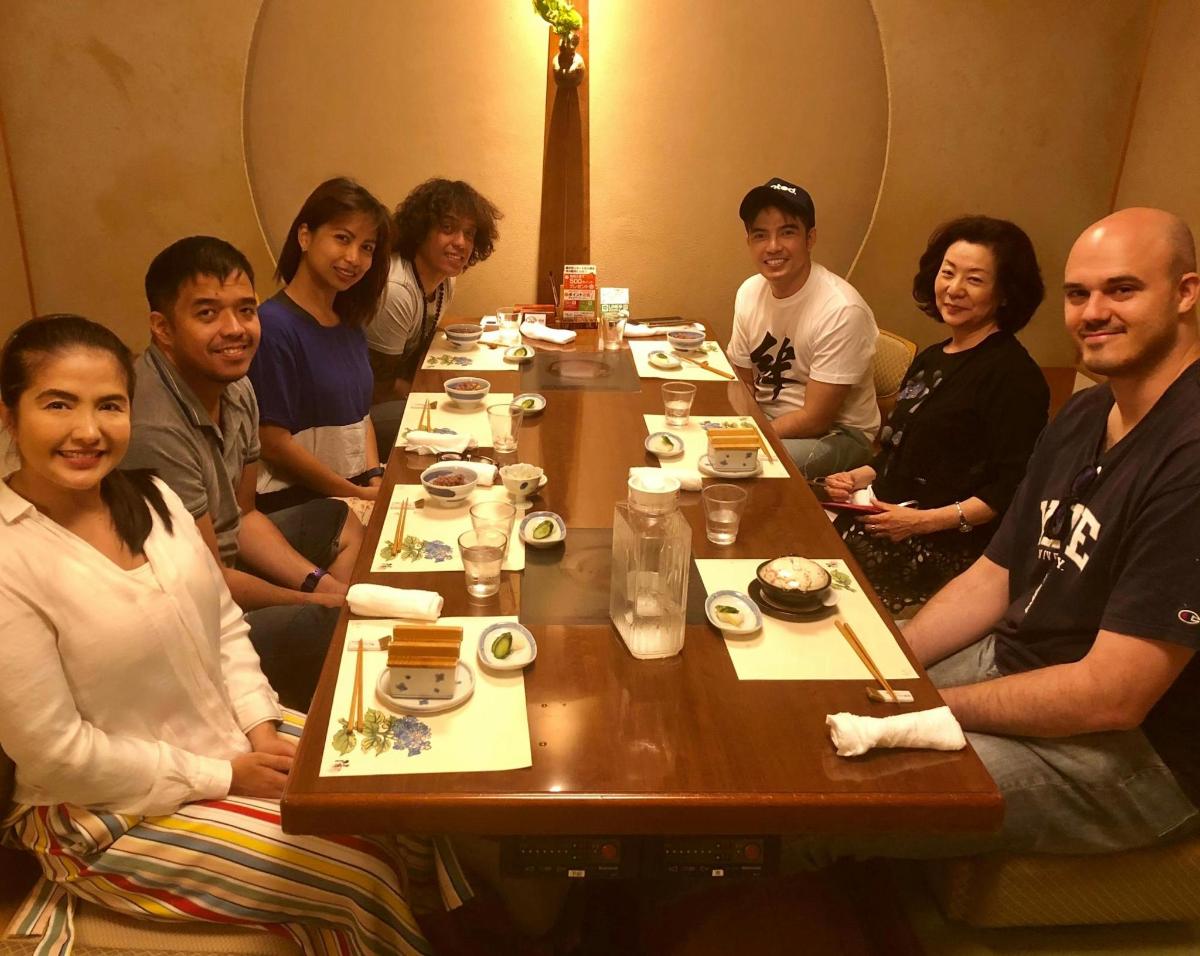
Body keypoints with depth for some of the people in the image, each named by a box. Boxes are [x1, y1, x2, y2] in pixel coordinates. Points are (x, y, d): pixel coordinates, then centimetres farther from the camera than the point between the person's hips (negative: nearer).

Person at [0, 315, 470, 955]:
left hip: (233, 741, 6)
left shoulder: (150, 499, -2)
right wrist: (222, 777, -15)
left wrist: (262, 727, -8)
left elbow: (225, 625, 6)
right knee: (353, 870, -10)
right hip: (112, 814, -6)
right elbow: (57, 753, -20)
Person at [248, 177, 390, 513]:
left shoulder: (349, 322, 11)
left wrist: (377, 479, 0)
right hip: (296, 499, -8)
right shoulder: (274, 325, -14)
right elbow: (274, 444, -14)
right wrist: (358, 495, -10)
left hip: (360, 488, 8)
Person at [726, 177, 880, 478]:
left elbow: (815, 420, -21)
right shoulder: (749, 292, -3)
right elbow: (741, 383, 7)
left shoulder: (841, 311, -24)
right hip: (768, 423, 7)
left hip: (837, 434, -6)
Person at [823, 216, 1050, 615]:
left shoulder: (1014, 375, -9)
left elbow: (1011, 489, -15)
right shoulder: (931, 359, 18)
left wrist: (925, 521, -18)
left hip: (946, 550, -8)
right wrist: (859, 478, 6)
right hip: (886, 520, 8)